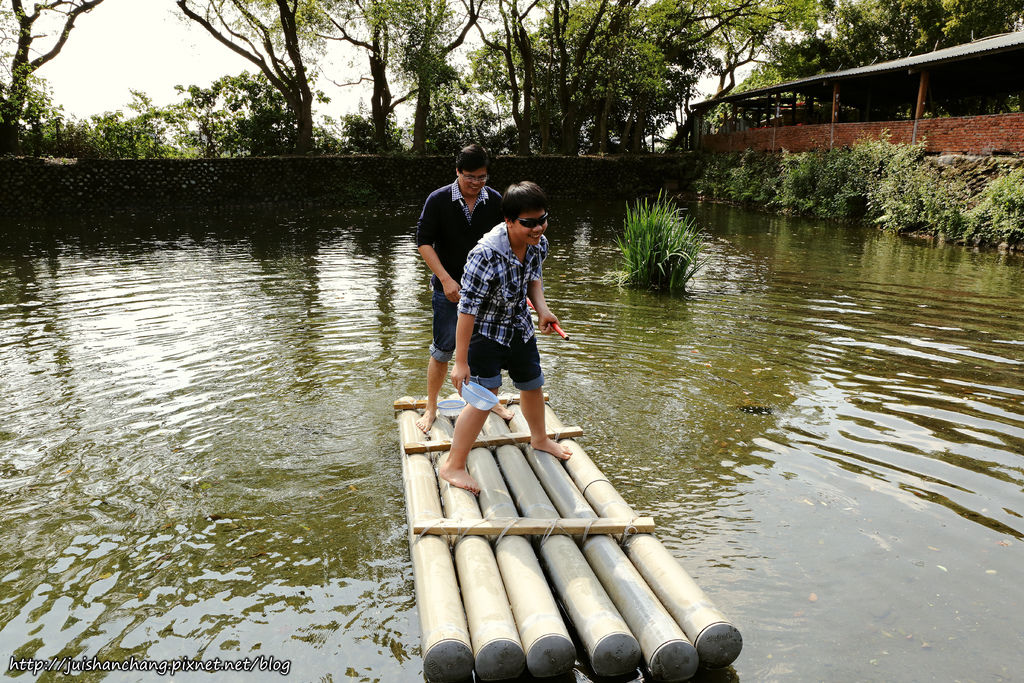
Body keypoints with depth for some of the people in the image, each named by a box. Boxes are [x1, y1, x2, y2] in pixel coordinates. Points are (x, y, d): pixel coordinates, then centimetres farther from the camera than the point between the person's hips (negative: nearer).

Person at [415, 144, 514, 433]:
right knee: (442, 351, 3)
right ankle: (431, 408, 20)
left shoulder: (495, 201, -1)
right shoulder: (438, 200, -9)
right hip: (449, 289, -2)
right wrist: (446, 279, -17)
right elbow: (423, 242, -9)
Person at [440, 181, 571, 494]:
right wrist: (461, 361, -27)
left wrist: (542, 309, -7)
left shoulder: (539, 243, -13)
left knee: (533, 384, 23)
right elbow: (467, 310, -30)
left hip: (520, 328, 7)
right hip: (484, 332, -7)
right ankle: (453, 466, 5)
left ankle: (540, 438, 51)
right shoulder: (486, 256, -35)